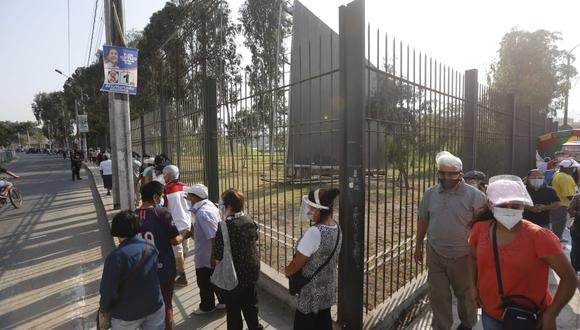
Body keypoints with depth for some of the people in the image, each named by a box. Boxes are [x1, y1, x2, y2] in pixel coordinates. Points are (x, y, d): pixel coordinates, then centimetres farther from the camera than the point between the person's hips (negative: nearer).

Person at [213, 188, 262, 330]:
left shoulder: (225, 226, -24)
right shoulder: (250, 220, -5)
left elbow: (218, 255, -20)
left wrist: (213, 257, 0)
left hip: (234, 274, -6)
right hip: (252, 269, 6)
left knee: (233, 308, 16)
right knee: (250, 302, 25)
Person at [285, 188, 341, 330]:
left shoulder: (314, 232, -31)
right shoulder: (336, 227, -5)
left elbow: (297, 264, -21)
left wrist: (286, 271, 0)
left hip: (312, 292, -7)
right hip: (328, 288, 8)